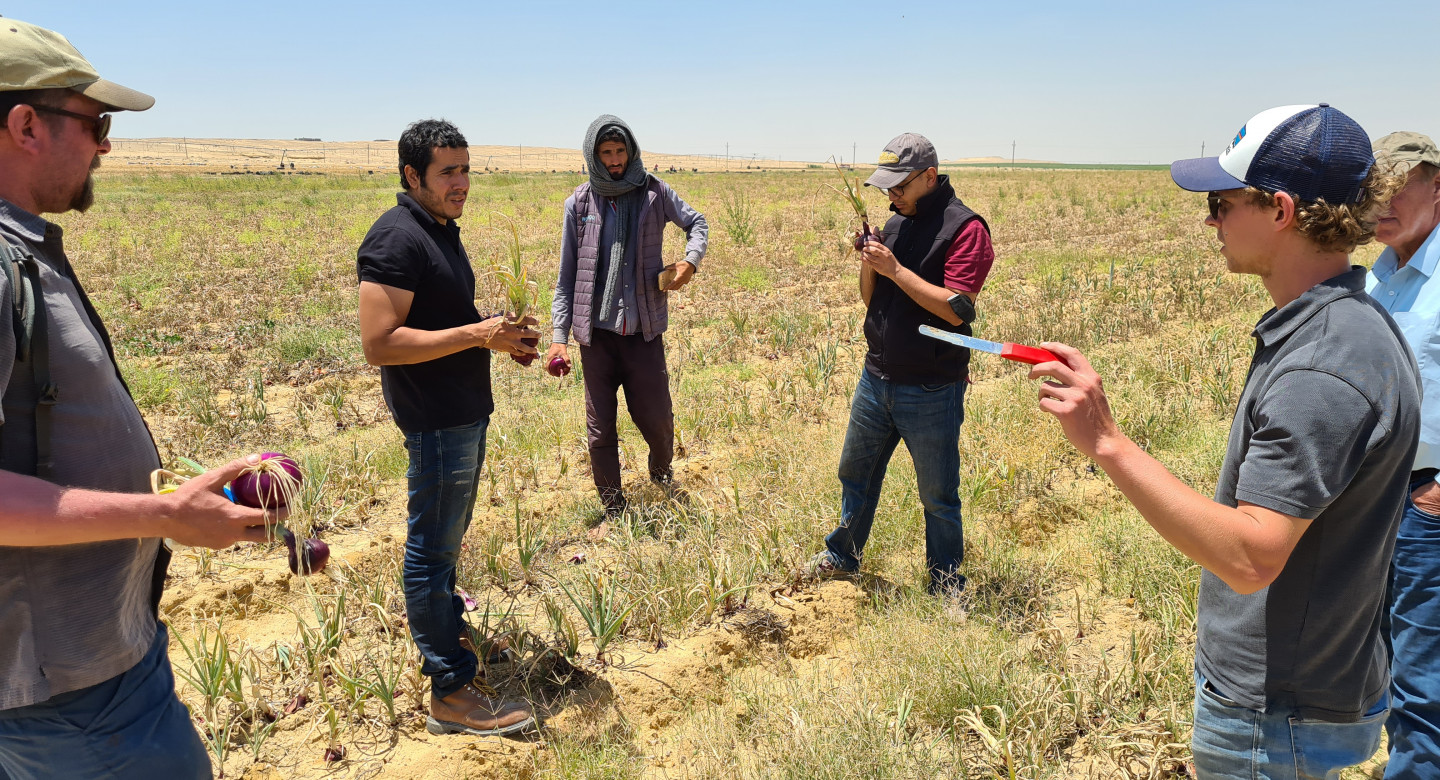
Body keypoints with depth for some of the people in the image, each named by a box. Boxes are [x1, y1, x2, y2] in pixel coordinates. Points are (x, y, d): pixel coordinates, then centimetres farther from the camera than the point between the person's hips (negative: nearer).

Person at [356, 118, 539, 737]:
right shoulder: (396, 239, -18)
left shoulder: (442, 229, 13)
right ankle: (451, 692, 7)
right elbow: (379, 344, -25)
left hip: (466, 410, 10)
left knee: (448, 537, 24)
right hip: (436, 418, -10)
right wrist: (476, 335, -25)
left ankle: (441, 629, 44)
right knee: (433, 546, -1)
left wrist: (498, 330, 7)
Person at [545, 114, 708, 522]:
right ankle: (614, 511, 25)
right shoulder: (579, 203, 1)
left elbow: (697, 222, 17)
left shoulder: (654, 192, 1)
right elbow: (567, 276, 5)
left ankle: (663, 474, 39)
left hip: (644, 331, 0)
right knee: (600, 430, 6)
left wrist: (691, 260, -5)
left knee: (657, 420, 4)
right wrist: (559, 335, -1)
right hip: (596, 334, 0)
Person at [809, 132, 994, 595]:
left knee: (938, 496, 8)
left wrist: (895, 268, -22)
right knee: (855, 472, 20)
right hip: (876, 378, 7)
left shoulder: (965, 228, -14)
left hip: (931, 391, -7)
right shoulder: (896, 224, 9)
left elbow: (956, 308, -23)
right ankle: (842, 556, 40)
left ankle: (946, 587, 26)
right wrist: (868, 262, -7)